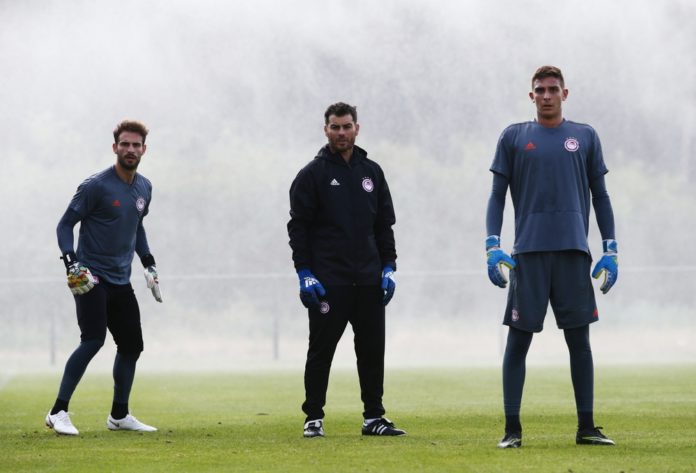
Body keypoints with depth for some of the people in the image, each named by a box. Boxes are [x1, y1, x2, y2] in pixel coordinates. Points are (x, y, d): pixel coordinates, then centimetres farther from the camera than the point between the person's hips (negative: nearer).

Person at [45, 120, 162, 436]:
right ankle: (58, 412, -17)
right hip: (91, 278, -7)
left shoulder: (144, 188, 11)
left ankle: (119, 416, 24)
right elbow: (65, 224, -7)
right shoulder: (96, 186, -11)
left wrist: (149, 264, 20)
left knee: (131, 345, 9)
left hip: (121, 281, 7)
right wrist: (70, 262, -20)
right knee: (93, 339, -21)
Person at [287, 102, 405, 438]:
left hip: (368, 280, 4)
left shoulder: (371, 172, 13)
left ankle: (373, 417, 11)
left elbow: (385, 224, 16)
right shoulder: (312, 174, 0)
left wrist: (388, 268, 6)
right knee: (321, 350, 0)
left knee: (372, 349, 4)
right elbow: (298, 227, -3)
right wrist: (305, 273, -11)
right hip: (328, 281, -4)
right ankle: (314, 418, 7)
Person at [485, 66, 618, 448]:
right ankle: (512, 428, 1)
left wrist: (610, 249, 7)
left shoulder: (585, 137, 12)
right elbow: (497, 195, 9)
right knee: (518, 338, -2)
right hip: (528, 252, -1)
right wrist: (493, 245, -3)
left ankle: (586, 426, 6)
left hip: (574, 251, 1)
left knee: (579, 338, 1)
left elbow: (600, 195, 14)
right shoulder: (514, 137, 9)